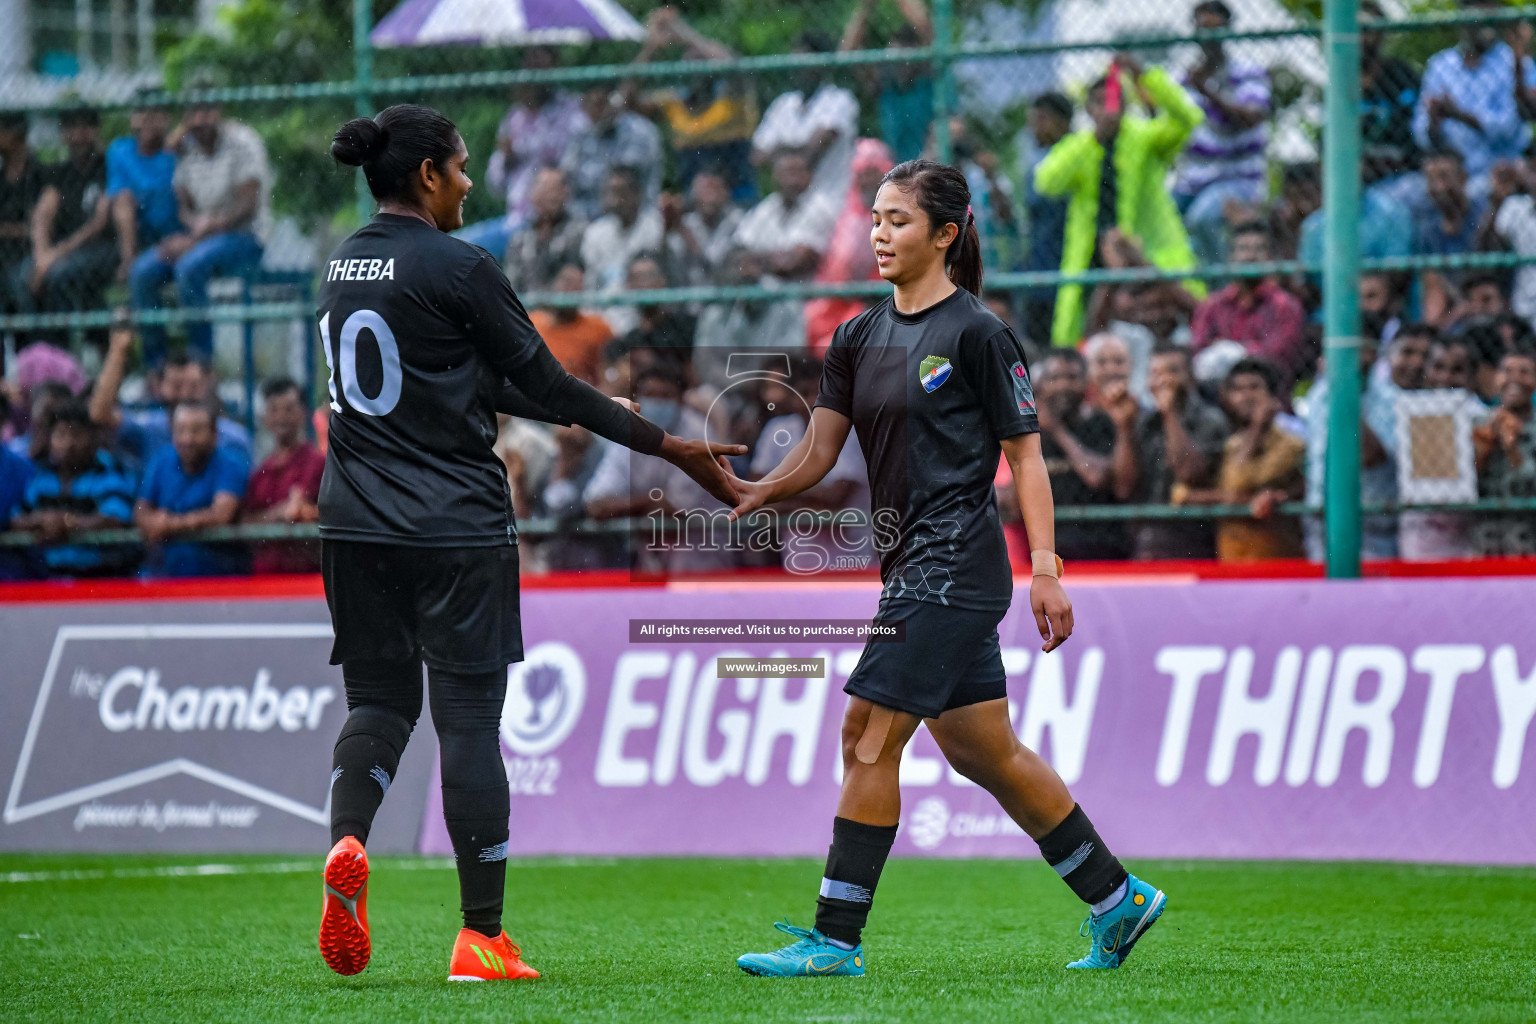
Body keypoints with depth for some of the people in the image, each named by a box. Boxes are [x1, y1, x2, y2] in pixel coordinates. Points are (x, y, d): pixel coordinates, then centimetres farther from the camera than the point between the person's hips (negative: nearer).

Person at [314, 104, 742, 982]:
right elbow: (547, 386, -8)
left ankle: (348, 843, -16)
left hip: (358, 528, 6)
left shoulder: (343, 267, 11)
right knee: (469, 718, 0)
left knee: (380, 698, 13)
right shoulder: (458, 269, -12)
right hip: (456, 528, -6)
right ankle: (482, 937, 3)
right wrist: (669, 446, 0)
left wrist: (606, 413, 19)